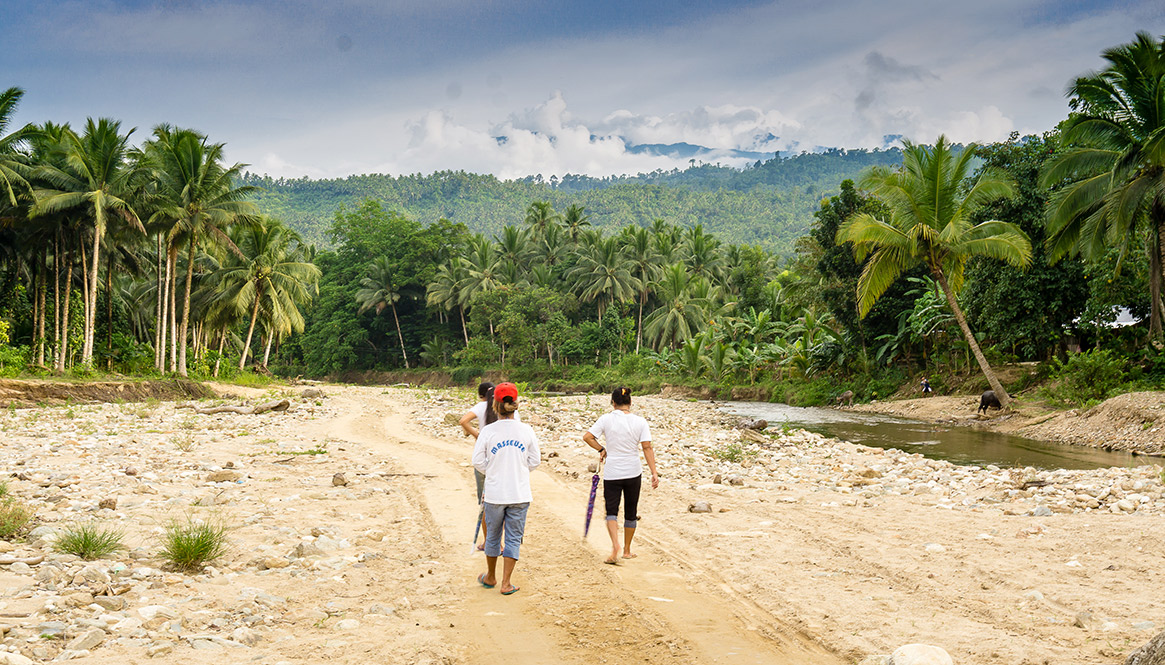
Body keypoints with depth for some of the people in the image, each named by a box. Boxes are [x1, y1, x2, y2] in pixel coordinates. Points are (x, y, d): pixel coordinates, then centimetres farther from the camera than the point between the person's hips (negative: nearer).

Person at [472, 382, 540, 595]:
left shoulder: (488, 431, -9)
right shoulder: (526, 430, -5)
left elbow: (478, 462, -4)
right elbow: (535, 460, 2)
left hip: (495, 493, 0)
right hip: (520, 494, 0)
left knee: (493, 536, 17)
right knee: (514, 538, 9)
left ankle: (491, 577, 33)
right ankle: (506, 583, 9)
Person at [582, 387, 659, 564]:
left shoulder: (607, 419, -5)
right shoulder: (640, 421, -4)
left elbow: (587, 436, -10)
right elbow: (647, 447, -8)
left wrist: (601, 449, 5)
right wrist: (654, 472, -8)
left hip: (612, 473, -1)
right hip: (633, 473, 1)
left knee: (611, 511, 5)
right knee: (631, 513, 15)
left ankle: (615, 545, -19)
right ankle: (627, 550, 25)